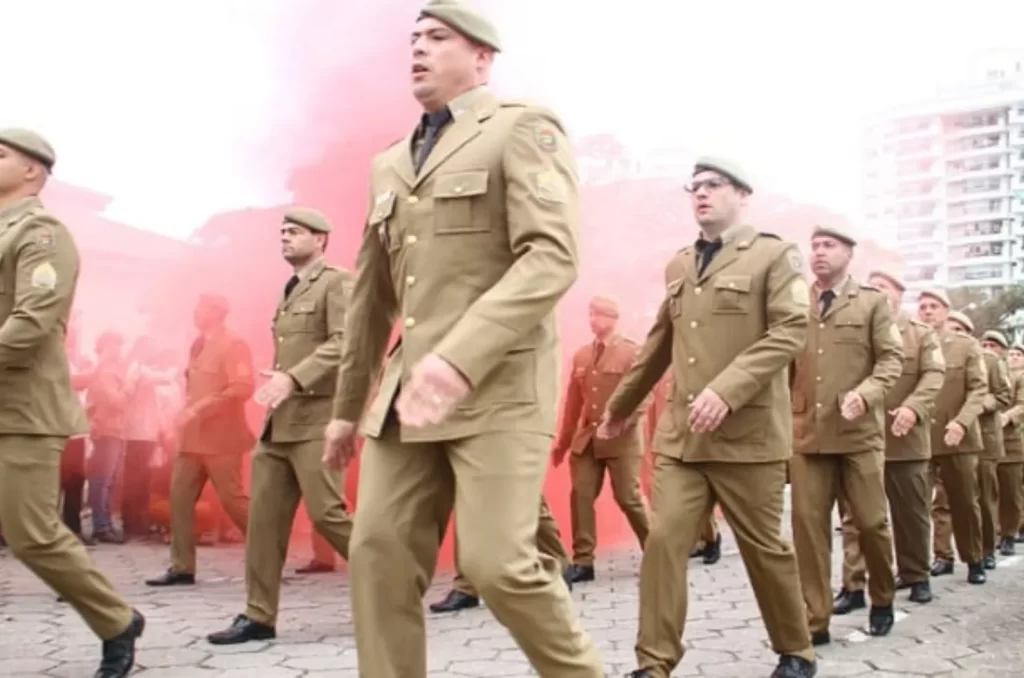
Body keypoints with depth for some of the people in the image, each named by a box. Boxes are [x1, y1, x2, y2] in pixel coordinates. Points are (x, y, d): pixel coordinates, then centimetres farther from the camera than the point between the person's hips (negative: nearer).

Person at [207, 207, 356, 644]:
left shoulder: (337, 283, -5)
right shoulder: (288, 291, 22)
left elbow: (344, 342, -19)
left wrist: (293, 379, -27)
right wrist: (278, 380, 11)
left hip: (316, 420, -8)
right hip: (278, 423, 8)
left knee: (326, 513, -9)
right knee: (264, 517, 5)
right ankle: (259, 616, 11)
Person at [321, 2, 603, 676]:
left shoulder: (523, 130, -2)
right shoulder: (390, 165, 20)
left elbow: (553, 258, -16)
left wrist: (460, 357, -28)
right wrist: (348, 406, 24)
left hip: (499, 385, -7)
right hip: (409, 392, 7)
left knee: (497, 560, -12)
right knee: (380, 554, 0)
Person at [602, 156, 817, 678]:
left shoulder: (774, 255, 0)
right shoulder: (678, 266, 16)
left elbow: (791, 330, -13)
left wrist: (727, 390, -24)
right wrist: (620, 406, 27)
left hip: (747, 434, -4)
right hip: (680, 435, 5)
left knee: (764, 548, 6)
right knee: (663, 542, -5)